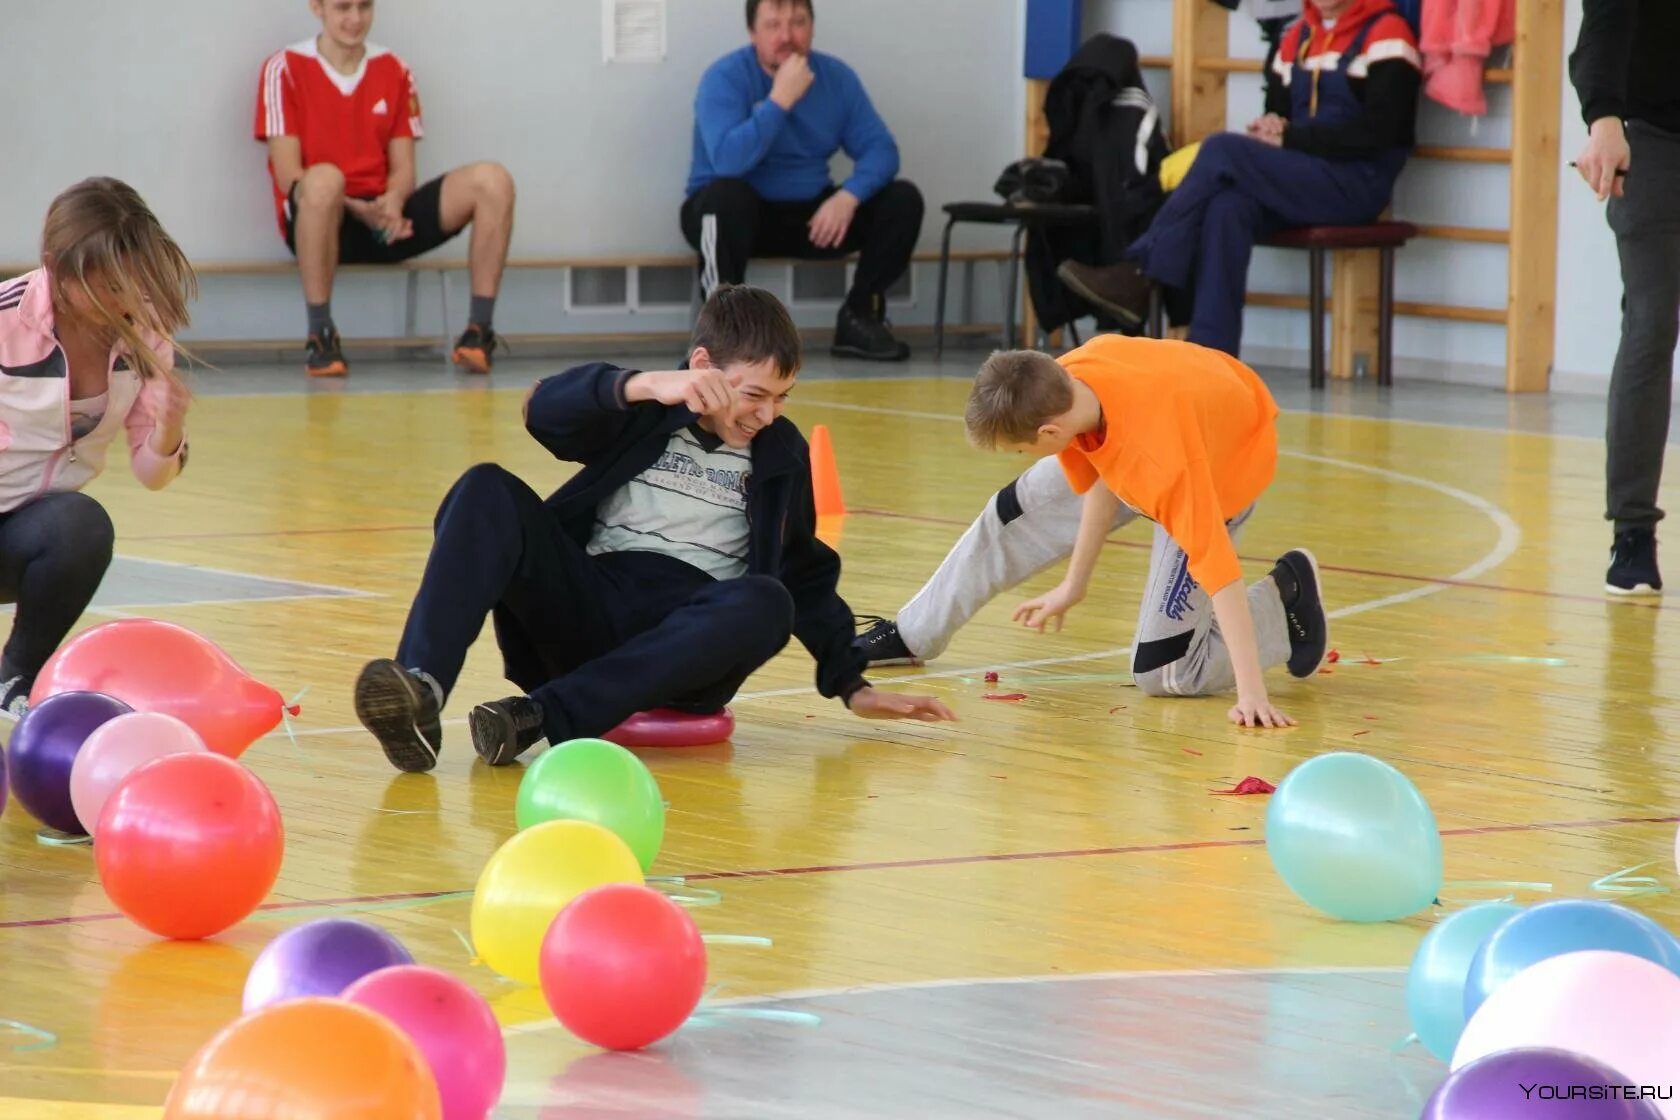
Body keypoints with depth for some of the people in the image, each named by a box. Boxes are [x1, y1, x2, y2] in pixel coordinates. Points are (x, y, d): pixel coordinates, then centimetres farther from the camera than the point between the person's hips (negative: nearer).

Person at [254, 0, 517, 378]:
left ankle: (479, 332, -16)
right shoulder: (285, 68, 0)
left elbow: (403, 169, 9)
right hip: (327, 220, -4)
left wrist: (392, 203, -16)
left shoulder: (394, 71, 13)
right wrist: (358, 210, -22)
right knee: (323, 179, -41)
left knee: (491, 181, -17)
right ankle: (320, 337, -30)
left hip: (385, 221, 4)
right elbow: (289, 176, -8)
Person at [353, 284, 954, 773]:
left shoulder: (781, 451, 17)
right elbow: (545, 410, -11)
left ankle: (543, 716, -43)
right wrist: (645, 385, -28)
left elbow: (806, 575, 27)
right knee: (487, 492, -23)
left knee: (765, 603, -34)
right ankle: (420, 691, -47)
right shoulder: (645, 413, 9)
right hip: (584, 614, -1)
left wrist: (851, 686, 22)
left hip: (685, 645, 1)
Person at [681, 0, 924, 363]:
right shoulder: (726, 77, -17)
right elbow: (728, 161, -32)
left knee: (903, 199, -12)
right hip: (741, 215, -4)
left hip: (811, 215, 5)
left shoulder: (836, 77, -1)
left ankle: (860, 316, -1)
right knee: (726, 194, -38)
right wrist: (780, 99, -31)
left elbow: (880, 149, -5)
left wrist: (848, 197, -24)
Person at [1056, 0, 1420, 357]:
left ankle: (1140, 276, -19)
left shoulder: (1384, 35, -6)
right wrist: (1270, 131, -4)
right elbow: (1278, 109, 21)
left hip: (1357, 183, -6)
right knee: (1228, 208, -27)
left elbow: (1377, 132, -15)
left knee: (1222, 150, -23)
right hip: (1301, 179, 6)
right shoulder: (1298, 36, 17)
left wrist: (1289, 137, -14)